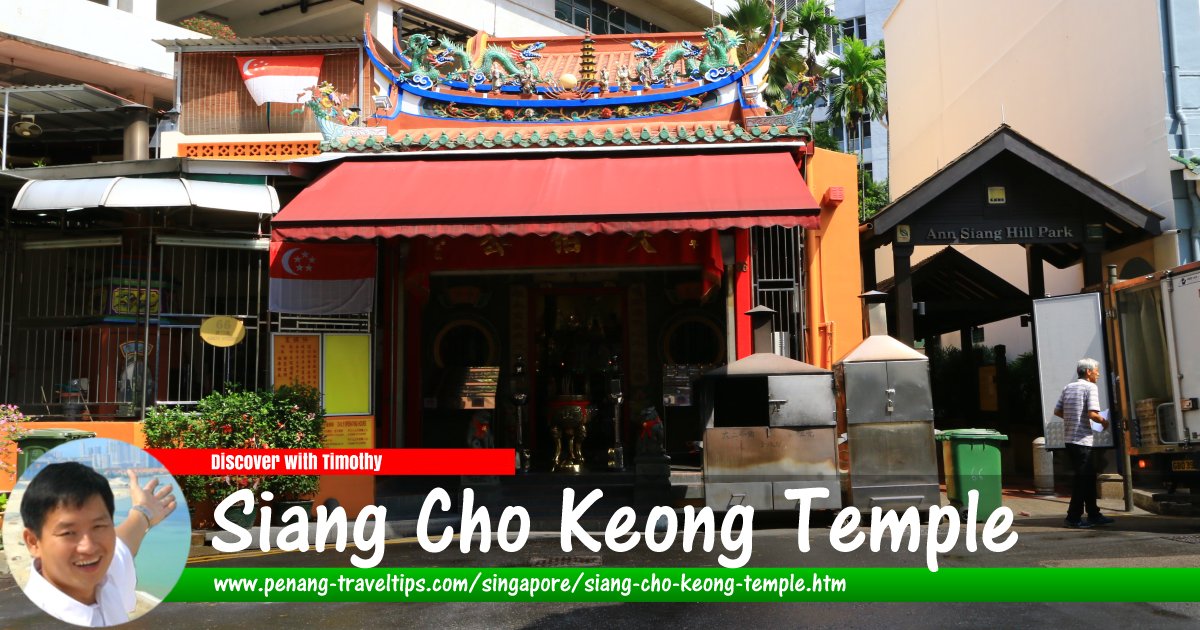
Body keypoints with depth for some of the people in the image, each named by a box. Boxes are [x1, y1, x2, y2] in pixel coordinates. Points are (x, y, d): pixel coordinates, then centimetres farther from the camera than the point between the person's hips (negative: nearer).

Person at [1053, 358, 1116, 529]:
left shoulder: (1068, 387, 13)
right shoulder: (1090, 387, -8)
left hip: (1069, 438, 8)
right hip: (1082, 440, -8)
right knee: (1082, 478, -2)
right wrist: (1103, 422, -1)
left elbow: (1057, 411, 13)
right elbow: (1092, 413, -19)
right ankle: (1074, 517, -1)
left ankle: (1093, 514, 22)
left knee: (1089, 477, 16)